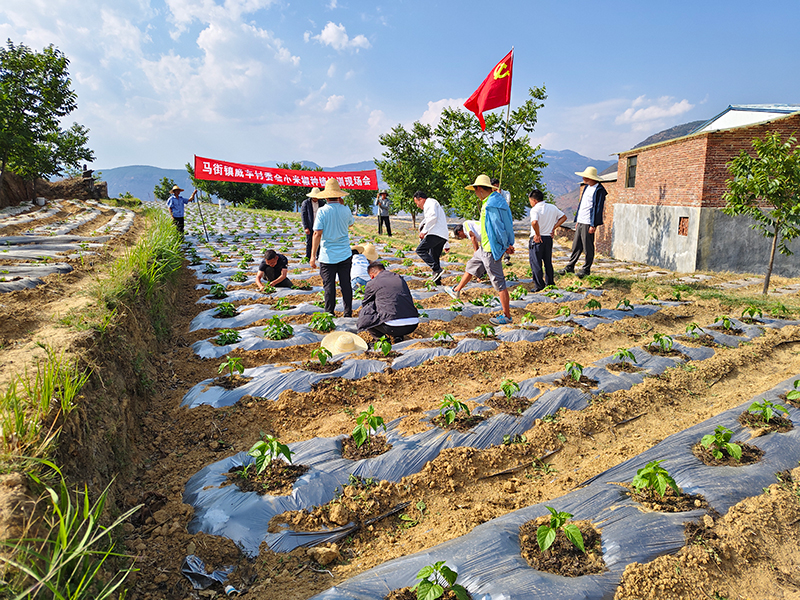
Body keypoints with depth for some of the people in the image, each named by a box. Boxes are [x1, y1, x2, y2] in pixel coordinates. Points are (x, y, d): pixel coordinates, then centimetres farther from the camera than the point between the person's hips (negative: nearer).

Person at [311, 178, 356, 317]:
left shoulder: (322, 211, -9)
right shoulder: (346, 210, 0)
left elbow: (317, 233, -14)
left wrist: (313, 255, -12)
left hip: (328, 256, -3)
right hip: (345, 254, 3)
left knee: (329, 286, 5)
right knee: (346, 284, 9)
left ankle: (329, 314, 11)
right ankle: (348, 313, 15)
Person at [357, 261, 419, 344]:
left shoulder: (372, 283, 8)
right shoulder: (400, 278, 21)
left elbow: (364, 304, 26)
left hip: (393, 327, -5)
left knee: (363, 312, 16)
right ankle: (399, 336, 15)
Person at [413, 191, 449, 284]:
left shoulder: (430, 202, 3)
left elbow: (433, 217, -17)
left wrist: (424, 230, -15)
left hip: (436, 233, -10)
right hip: (443, 235, 10)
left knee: (420, 250, -14)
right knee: (434, 257, 12)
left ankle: (437, 270, -24)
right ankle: (437, 281, 9)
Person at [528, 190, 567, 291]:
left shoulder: (535, 209, -14)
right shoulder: (552, 207, 7)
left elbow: (534, 222, -33)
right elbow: (563, 217, 16)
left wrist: (538, 235, -19)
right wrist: (553, 228, 10)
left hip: (537, 239, -7)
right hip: (549, 238, 7)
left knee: (535, 262, 2)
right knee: (548, 261, 20)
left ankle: (539, 285, 2)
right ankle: (550, 282, 28)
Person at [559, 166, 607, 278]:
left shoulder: (599, 190, -11)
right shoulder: (586, 187, 16)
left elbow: (598, 208, -14)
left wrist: (593, 225, -18)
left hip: (588, 223, -8)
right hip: (581, 222, 8)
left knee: (588, 247, 0)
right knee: (576, 246, 10)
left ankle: (586, 269, 10)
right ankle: (570, 267, 15)